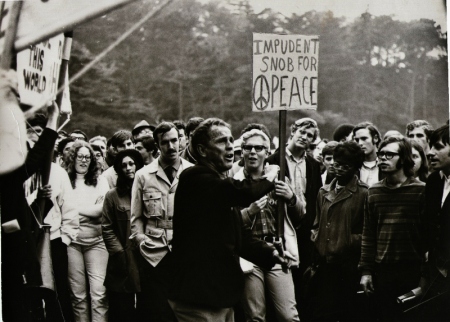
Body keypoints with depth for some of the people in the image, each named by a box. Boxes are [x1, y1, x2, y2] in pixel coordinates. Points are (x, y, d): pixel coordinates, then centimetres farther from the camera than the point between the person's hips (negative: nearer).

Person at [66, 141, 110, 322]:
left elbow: (103, 209, -3)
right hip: (72, 241, 0)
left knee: (99, 293, -6)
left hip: (96, 241, 0)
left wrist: (75, 208, -4)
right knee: (77, 294, 6)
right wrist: (90, 210, -8)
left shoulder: (100, 181, 7)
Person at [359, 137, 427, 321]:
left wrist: (425, 273, -9)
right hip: (382, 271, 3)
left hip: (412, 271, -3)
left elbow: (429, 233, -5)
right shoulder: (374, 192, 8)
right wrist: (366, 270, 3)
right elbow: (368, 234, 9)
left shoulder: (420, 190, -3)